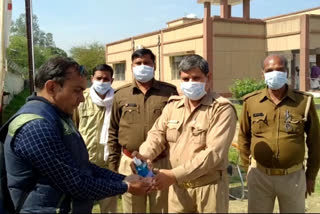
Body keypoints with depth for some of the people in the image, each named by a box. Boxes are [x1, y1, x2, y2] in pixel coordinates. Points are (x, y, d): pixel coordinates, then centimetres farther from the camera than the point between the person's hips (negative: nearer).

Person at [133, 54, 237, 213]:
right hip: (177, 187, 4)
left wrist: (175, 175, -25)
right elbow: (158, 135, 2)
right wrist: (143, 156, -20)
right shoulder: (173, 105, 6)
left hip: (209, 187, -4)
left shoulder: (222, 109, -12)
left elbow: (214, 153, -21)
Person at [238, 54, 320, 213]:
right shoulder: (251, 102, -4)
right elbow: (244, 136, 7)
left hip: (293, 177, 0)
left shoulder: (304, 101, -6)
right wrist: (248, 167, 8)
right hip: (259, 175, 1)